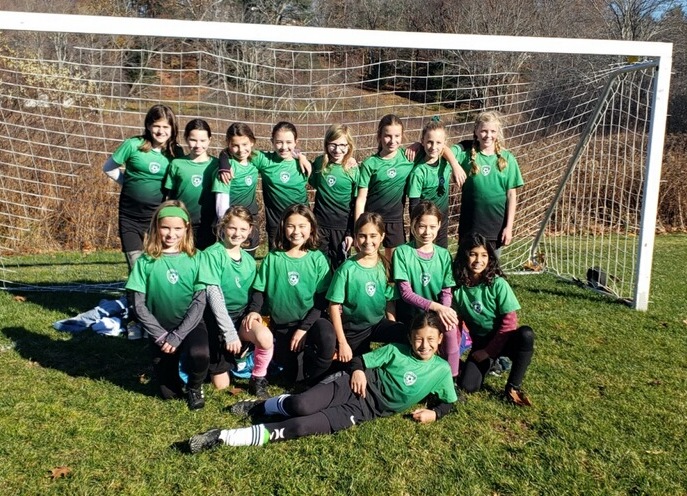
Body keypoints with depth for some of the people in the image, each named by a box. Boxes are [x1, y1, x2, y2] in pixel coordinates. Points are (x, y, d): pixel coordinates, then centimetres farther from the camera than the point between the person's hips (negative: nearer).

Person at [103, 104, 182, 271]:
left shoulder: (176, 152, 0)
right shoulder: (133, 145, -6)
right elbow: (109, 168, 5)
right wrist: (129, 183, 1)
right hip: (131, 215, -1)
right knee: (136, 265, 3)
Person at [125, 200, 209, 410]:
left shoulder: (195, 259, -8)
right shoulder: (146, 261, -7)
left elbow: (200, 302, -11)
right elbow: (139, 305, -7)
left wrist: (177, 336, -17)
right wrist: (160, 336, -13)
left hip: (190, 325, -1)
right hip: (161, 328, 1)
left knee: (200, 354, -33)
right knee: (169, 392, 1)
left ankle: (194, 388, 1)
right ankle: (173, 362, 34)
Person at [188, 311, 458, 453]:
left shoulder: (441, 369, 5)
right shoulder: (396, 350, 4)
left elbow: (449, 401, 15)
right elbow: (360, 359, 9)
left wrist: (434, 413, -5)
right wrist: (357, 369, -13)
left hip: (367, 410, -1)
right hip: (358, 384, 1)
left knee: (301, 427, -22)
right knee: (300, 406, -30)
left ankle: (224, 437, -21)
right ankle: (258, 406, 4)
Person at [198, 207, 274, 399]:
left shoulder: (249, 260, 4)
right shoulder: (212, 254, -13)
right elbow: (214, 295, -20)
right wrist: (229, 332, -24)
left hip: (242, 315, 4)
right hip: (218, 318, -3)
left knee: (265, 337, -31)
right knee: (221, 385, 0)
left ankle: (258, 379, -4)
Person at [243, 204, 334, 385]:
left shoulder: (318, 259, -7)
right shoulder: (272, 258, -3)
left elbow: (322, 299, -9)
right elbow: (260, 290, 3)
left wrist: (304, 328, -17)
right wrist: (254, 310, -17)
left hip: (309, 320, -2)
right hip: (281, 324, 2)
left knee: (328, 342, -34)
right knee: (291, 378, 5)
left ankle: (313, 381, -3)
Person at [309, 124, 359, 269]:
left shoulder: (353, 170, -7)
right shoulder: (319, 163, -2)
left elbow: (356, 204, -4)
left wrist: (352, 232, -6)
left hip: (342, 227, -2)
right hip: (319, 224, 2)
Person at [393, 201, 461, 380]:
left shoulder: (443, 254, 2)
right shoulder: (402, 252, -9)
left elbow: (446, 291, 1)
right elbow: (405, 292, -14)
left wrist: (444, 309, -22)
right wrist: (435, 306, -25)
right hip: (410, 314, -3)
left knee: (450, 327, -26)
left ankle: (451, 377, -7)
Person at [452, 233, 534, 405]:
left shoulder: (497, 284, -16)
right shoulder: (457, 286, -8)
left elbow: (509, 321, -16)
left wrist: (489, 351, -15)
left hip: (502, 340, -2)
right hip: (480, 342, 2)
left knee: (526, 334, -36)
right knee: (467, 386, -19)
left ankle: (513, 388, -17)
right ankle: (493, 362, 14)